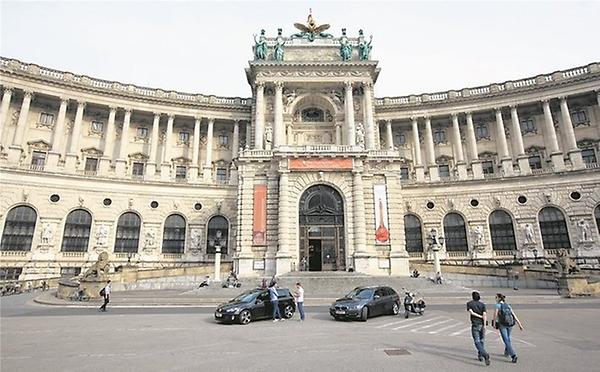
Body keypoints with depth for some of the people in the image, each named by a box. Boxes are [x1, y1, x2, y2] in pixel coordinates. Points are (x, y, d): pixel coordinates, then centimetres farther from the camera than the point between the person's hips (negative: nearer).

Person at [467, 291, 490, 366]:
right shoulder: (482, 304, 2)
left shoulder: (469, 303, 0)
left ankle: (485, 355, -25)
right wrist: (484, 325, -15)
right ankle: (480, 356, 23)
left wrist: (480, 317, -6)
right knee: (482, 340, 18)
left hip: (475, 325, -3)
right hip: (482, 324, 3)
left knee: (477, 342, -4)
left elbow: (471, 312, -14)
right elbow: (484, 314, -11)